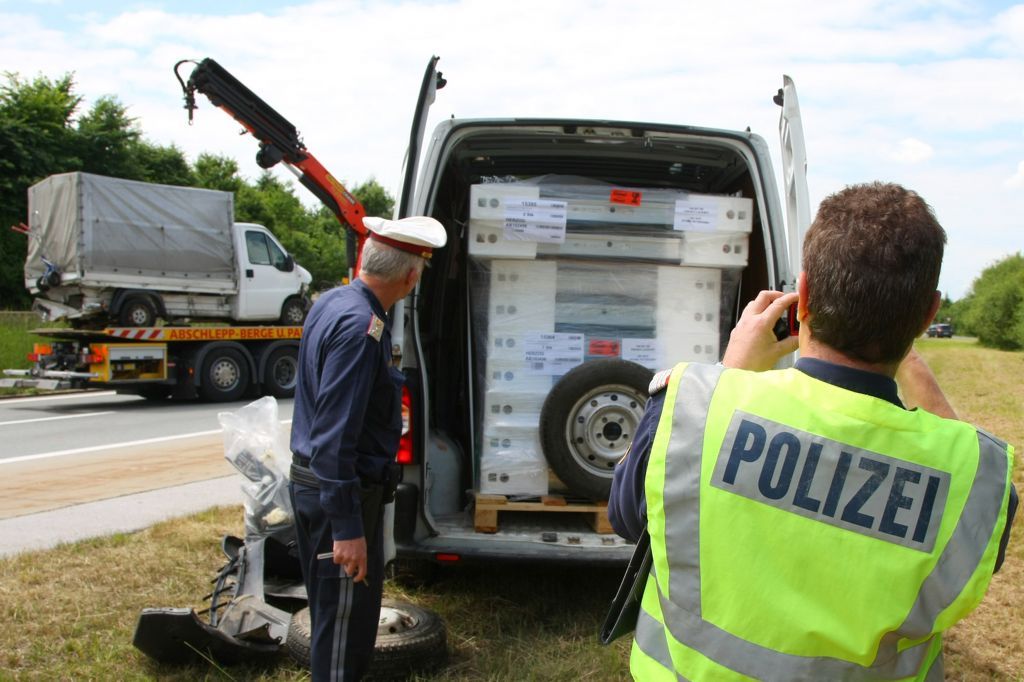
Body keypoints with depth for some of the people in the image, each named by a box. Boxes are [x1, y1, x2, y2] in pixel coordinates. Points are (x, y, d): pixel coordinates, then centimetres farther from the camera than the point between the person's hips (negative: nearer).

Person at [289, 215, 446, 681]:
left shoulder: (331, 303, 6)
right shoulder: (360, 327, -25)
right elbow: (336, 436, -28)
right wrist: (347, 528, -26)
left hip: (312, 480, 10)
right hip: (342, 490, -10)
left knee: (333, 607, 23)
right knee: (345, 621, 3)